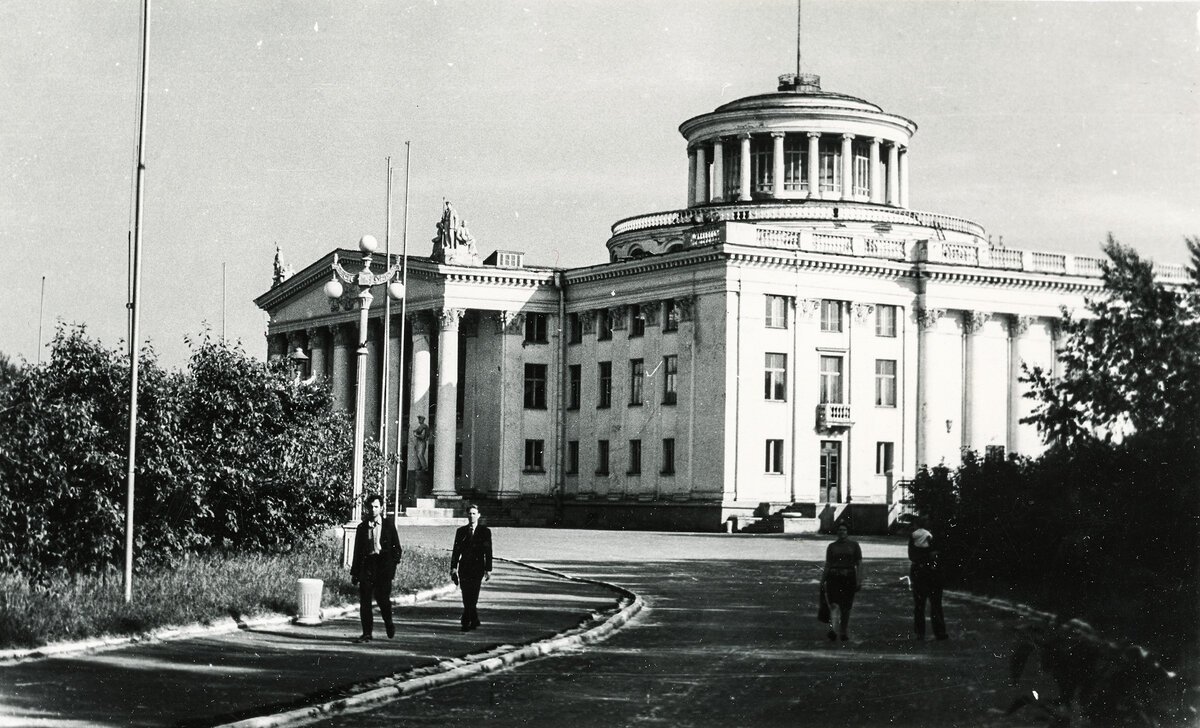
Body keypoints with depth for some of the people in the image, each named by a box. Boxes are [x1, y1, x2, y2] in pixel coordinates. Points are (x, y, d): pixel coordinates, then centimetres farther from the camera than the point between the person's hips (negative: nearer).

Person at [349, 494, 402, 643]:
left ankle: (389, 625, 22)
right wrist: (354, 572, 11)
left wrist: (393, 564, -6)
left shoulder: (389, 526, 7)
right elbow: (357, 551, 14)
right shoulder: (362, 527, 12)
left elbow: (397, 548, 8)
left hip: (383, 565, -2)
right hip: (366, 566, 2)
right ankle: (367, 633, 2)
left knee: (382, 598, -6)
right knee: (364, 601, -3)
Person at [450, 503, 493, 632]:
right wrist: (453, 568, 2)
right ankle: (475, 620, 16)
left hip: (477, 568, -3)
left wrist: (488, 570, -3)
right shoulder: (461, 531, 11)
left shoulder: (484, 531, 3)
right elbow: (456, 550, 10)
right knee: (466, 598, 2)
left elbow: (488, 552, 2)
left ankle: (467, 623, -8)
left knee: (472, 597, -11)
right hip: (464, 568, 3)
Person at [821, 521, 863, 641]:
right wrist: (822, 581, 9)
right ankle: (832, 629, -24)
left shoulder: (854, 545, 8)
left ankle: (843, 632, 17)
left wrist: (859, 580, -4)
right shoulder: (832, 546, 11)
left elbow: (859, 564, 5)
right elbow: (827, 565, 13)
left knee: (846, 607, 5)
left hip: (849, 578, 0)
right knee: (834, 604, -17)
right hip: (834, 578, 0)